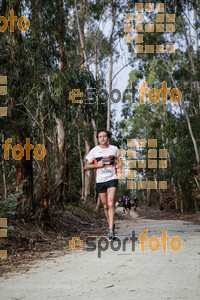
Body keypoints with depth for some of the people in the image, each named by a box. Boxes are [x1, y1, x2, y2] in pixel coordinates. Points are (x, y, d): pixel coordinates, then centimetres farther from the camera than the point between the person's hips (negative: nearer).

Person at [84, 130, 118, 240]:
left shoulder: (114, 149, 5)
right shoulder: (94, 150, 4)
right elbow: (86, 166, 6)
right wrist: (97, 165, -10)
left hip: (112, 179, -1)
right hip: (100, 181, 2)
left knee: (110, 204, -17)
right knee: (105, 206, 8)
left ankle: (111, 230, -19)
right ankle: (111, 224, 30)